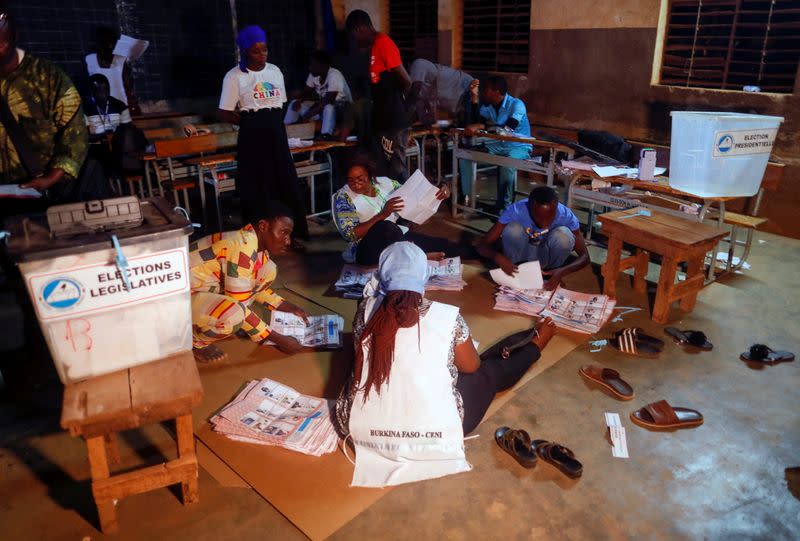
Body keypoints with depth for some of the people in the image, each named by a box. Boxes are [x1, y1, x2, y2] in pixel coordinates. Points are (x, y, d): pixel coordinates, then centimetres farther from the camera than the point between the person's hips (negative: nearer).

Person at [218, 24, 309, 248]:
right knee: (257, 188, 0)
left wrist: (274, 121, 4)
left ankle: (289, 234, 17)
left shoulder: (275, 71, 10)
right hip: (252, 137, -4)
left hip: (277, 134, 5)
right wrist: (249, 121, -8)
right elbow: (223, 114, -5)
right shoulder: (235, 76, -5)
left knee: (286, 183, 5)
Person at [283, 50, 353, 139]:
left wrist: (308, 115, -33)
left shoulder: (334, 75, -25)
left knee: (328, 107, -42)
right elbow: (307, 92, 7)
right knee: (294, 103, -2)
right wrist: (299, 101, -16)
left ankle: (325, 138, -37)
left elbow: (328, 101, -32)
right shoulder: (314, 74, -3)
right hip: (322, 105, 8)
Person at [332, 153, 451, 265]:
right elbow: (350, 235, -21)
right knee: (386, 227, -38)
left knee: (445, 247, -8)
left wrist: (439, 193, -12)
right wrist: (382, 215, -29)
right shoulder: (343, 197, -11)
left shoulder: (384, 182, 3)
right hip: (367, 249, -4)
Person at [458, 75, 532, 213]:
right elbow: (477, 121, -8)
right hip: (496, 145, 6)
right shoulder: (487, 106, 5)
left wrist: (480, 126, -42)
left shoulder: (516, 104, -17)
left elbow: (508, 128, -33)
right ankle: (466, 196, -6)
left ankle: (503, 207, -24)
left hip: (518, 147, -6)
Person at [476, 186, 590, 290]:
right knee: (513, 229, -32)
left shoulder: (566, 216, -26)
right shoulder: (516, 211, -30)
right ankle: (511, 277, -11)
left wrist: (562, 271, -40)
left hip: (546, 256, 1)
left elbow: (584, 256, -20)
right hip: (522, 253, -1)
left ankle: (549, 276, -6)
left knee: (564, 234, -30)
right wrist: (498, 257, -48)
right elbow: (482, 244, -26)